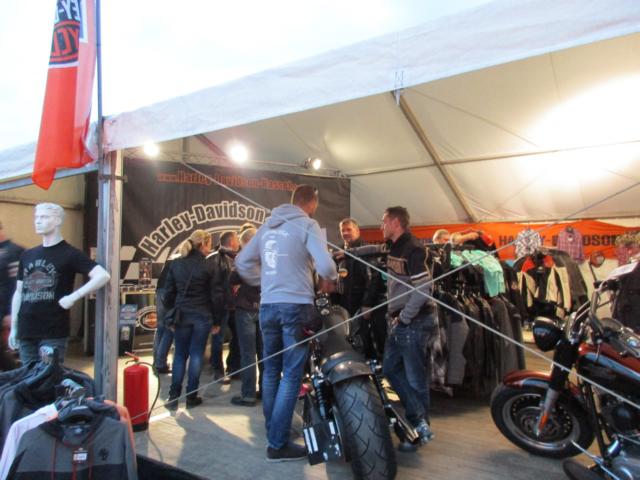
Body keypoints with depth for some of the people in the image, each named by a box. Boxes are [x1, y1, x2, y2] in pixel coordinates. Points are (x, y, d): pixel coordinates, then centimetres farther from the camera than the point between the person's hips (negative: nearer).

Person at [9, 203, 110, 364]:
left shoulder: (69, 253, -6)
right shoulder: (27, 255, 13)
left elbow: (103, 276, -17)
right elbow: (19, 292, 17)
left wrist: (73, 297, -20)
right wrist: (13, 328, 14)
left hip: (53, 333, -6)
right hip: (25, 331, 6)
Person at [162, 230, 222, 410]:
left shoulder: (176, 263, 6)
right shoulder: (209, 264, -7)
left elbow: (169, 292, 7)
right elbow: (215, 294, -6)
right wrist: (217, 320, 1)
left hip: (181, 315, 3)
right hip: (202, 316, -3)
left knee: (180, 355, 11)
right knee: (196, 354, 5)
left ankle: (173, 396, 10)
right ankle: (191, 396, 12)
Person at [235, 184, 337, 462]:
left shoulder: (267, 226, 13)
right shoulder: (307, 225, -5)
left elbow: (242, 262, 14)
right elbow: (325, 264, -18)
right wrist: (329, 280, 3)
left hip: (268, 306, 6)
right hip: (296, 306, -6)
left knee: (271, 371, 16)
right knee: (291, 375, 1)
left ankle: (272, 434, 28)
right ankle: (278, 444, 5)